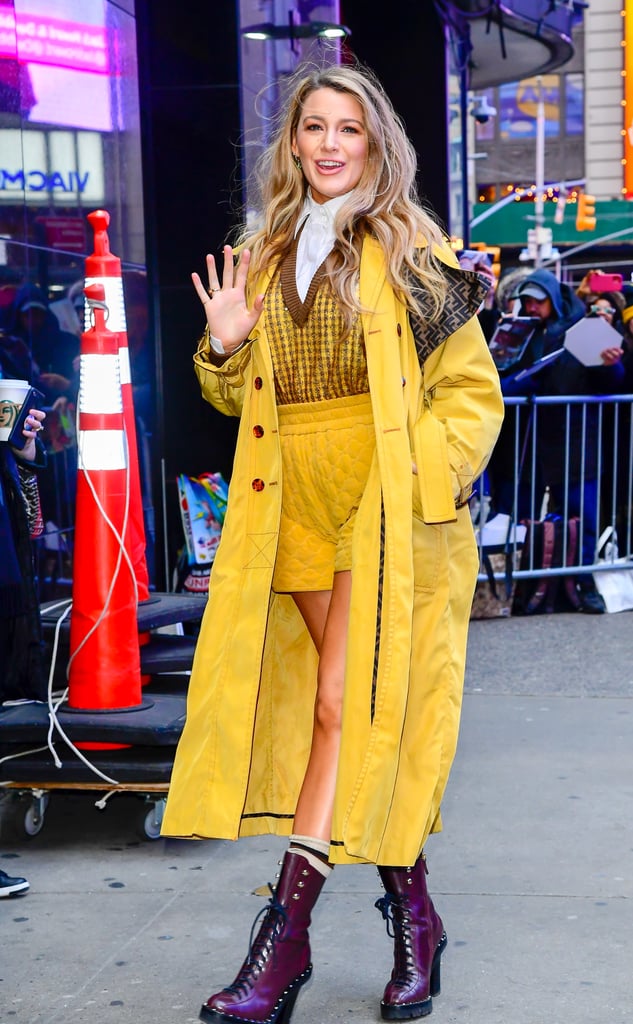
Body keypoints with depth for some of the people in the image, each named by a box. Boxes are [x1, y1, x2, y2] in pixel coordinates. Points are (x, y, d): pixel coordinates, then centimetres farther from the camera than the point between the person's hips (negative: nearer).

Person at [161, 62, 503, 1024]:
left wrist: (424, 478, -15)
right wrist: (226, 346, 1)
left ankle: (286, 932, -9)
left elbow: (472, 391, 0)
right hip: (298, 506, 4)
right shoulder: (269, 256, 16)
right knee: (357, 714, 5)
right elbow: (248, 400, 22)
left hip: (389, 508, -4)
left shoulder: (410, 250, 2)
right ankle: (414, 915, 16)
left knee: (346, 707, -11)